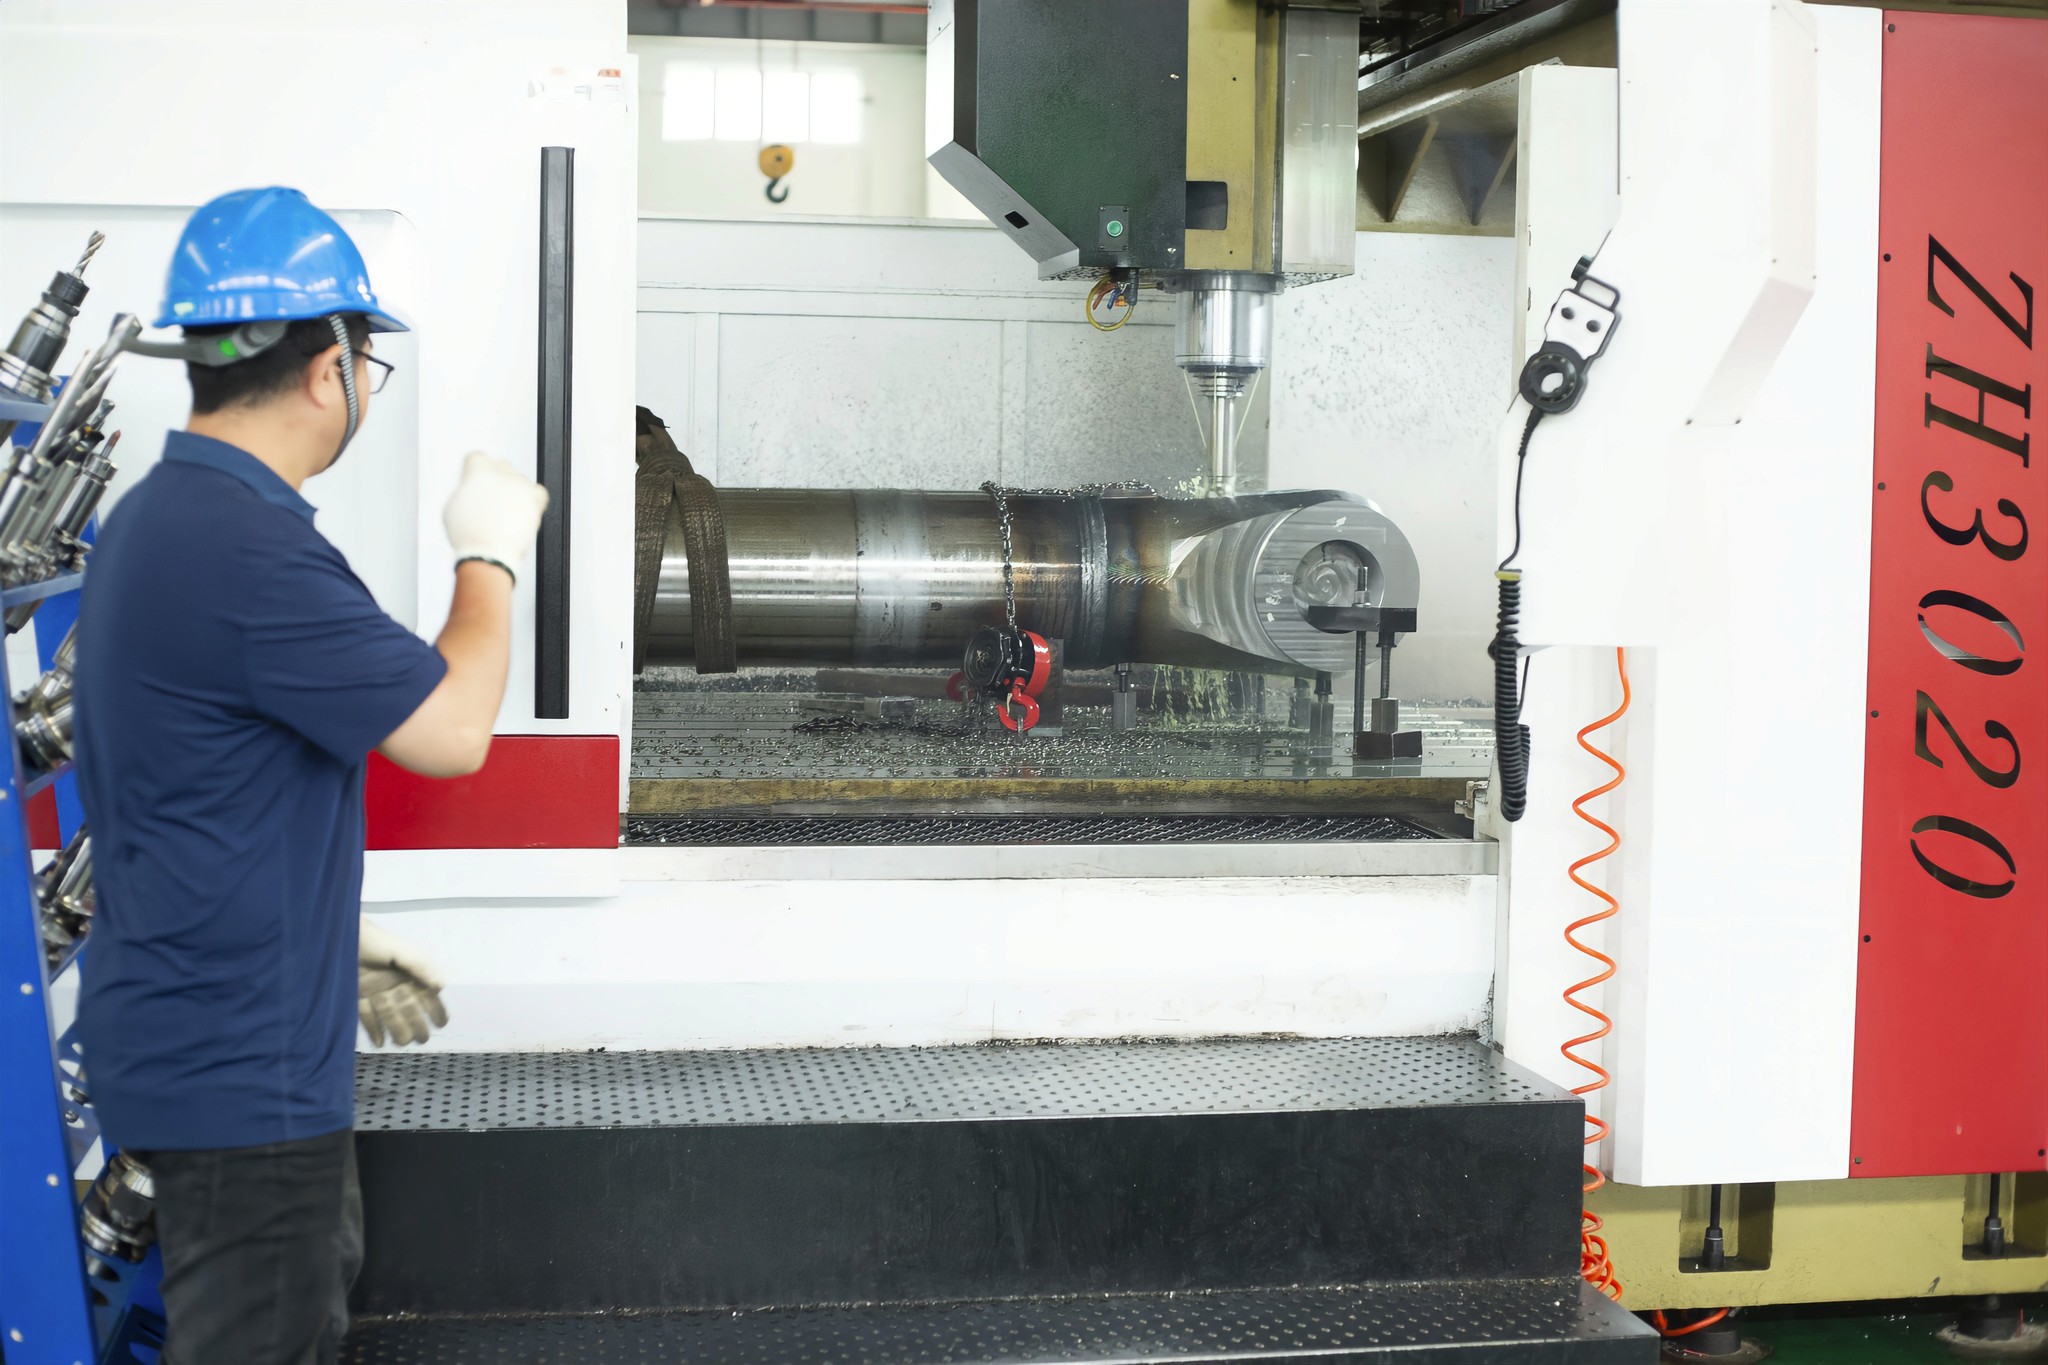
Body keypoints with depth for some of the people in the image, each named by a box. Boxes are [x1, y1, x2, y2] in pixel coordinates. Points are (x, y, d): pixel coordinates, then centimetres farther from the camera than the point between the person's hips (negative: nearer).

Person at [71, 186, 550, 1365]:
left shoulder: (163, 515, 9)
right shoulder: (248, 548, -26)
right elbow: (452, 728, -20)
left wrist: (337, 940, 20)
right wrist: (489, 554, -5)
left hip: (209, 1036, 11)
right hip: (237, 1067, -11)